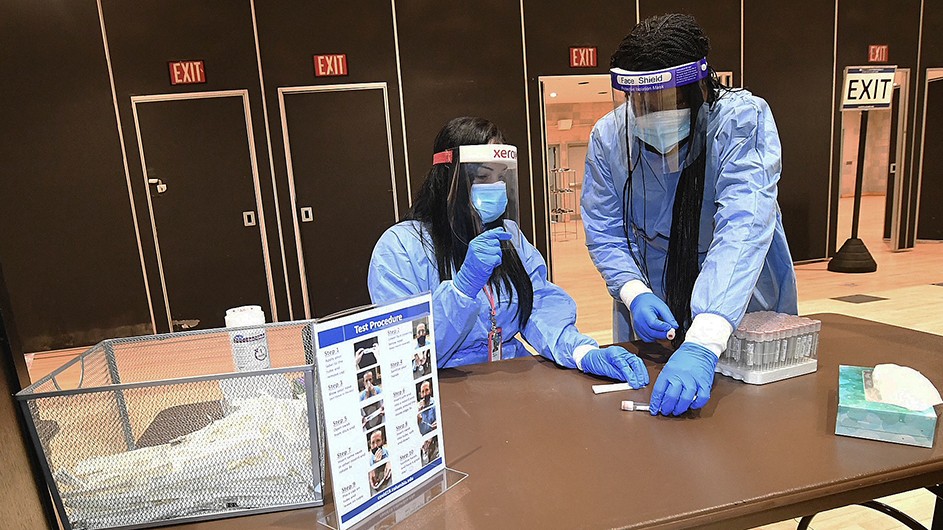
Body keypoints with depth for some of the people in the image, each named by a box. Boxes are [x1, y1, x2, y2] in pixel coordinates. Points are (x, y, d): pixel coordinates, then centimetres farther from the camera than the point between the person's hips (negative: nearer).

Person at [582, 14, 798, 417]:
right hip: (651, 312, 2)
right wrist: (634, 294, -29)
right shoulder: (609, 135, -14)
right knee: (641, 394, 15)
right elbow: (604, 233, -9)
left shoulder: (743, 120, -24)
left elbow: (743, 231, -37)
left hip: (747, 310, -1)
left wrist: (703, 344, -48)